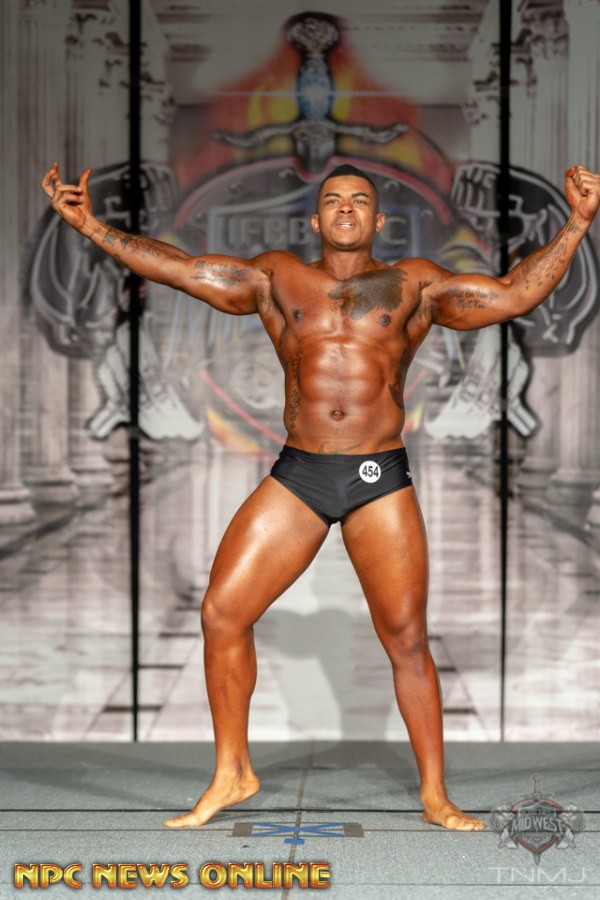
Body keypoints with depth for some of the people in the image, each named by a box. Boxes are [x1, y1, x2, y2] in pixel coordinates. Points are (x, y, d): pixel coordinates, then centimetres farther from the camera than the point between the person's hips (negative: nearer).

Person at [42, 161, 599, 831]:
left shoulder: (414, 286, 10)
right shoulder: (278, 280, 13)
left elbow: (514, 295, 7)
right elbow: (178, 268, 11)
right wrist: (90, 226, 7)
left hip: (381, 479, -1)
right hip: (297, 475, 2)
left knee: (406, 639, -1)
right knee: (221, 614, -4)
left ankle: (435, 796, 13)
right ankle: (232, 775, 13)